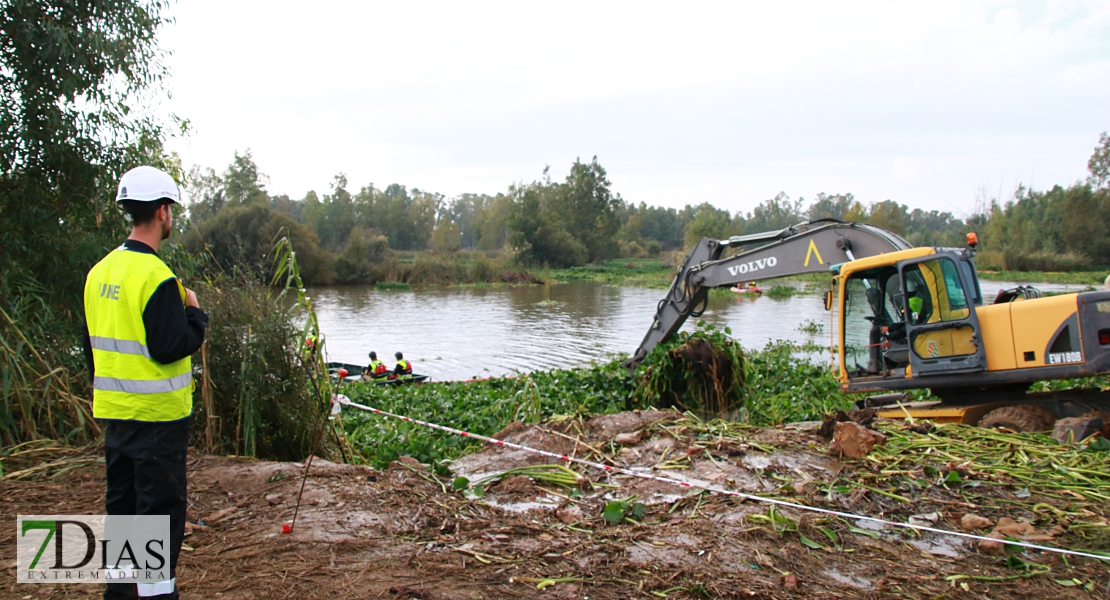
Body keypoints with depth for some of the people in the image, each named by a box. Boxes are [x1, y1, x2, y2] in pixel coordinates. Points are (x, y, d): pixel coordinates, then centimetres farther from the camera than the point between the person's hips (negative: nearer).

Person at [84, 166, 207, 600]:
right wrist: (195, 313, -6)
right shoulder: (156, 276, -19)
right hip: (156, 416, -9)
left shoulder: (99, 272, 8)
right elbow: (170, 347, -21)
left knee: (121, 504, 18)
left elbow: (92, 343, 15)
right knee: (160, 509, 0)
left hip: (112, 411, 9)